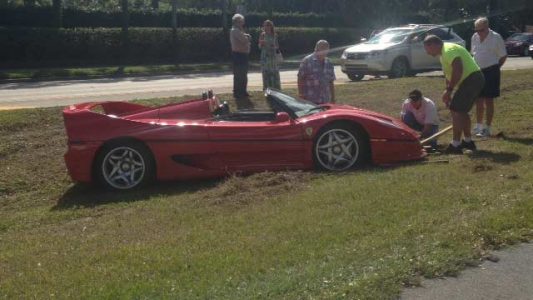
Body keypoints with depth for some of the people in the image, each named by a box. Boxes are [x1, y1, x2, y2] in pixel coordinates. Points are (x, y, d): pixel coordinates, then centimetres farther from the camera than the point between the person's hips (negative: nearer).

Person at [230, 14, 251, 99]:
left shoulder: (238, 30, 19)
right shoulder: (235, 31, -15)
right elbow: (245, 40, -24)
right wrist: (247, 37, -2)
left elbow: (247, 39, 17)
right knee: (239, 75, -7)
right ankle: (237, 93, -3)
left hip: (242, 55, 11)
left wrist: (247, 37, -5)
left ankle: (243, 92, 24)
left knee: (243, 75, 16)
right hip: (238, 55, -11)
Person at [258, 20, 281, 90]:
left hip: (273, 56, 1)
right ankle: (267, 88, 6)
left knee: (274, 72, 0)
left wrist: (275, 47, -8)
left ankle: (276, 88, 7)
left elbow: (277, 46, 12)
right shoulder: (262, 35, 0)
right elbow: (260, 47, 1)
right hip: (265, 56, -1)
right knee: (266, 72, -1)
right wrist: (261, 43, -19)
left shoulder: (274, 35, 4)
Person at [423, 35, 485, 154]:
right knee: (462, 111, 19)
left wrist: (449, 90, -23)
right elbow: (449, 74, 23)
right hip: (474, 79, 11)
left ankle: (455, 145, -9)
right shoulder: (443, 53, 17)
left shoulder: (448, 50, -16)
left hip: (471, 79, -11)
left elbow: (458, 70, -28)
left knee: (456, 111, -11)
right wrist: (448, 93, 20)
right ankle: (468, 141, 30)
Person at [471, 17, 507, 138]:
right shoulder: (474, 37, 7)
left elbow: (503, 56, -4)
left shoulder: (496, 38, -9)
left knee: (488, 100, 0)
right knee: (478, 100, 11)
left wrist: (494, 68, -4)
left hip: (490, 72, -5)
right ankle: (478, 125, 22)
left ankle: (487, 128, 6)